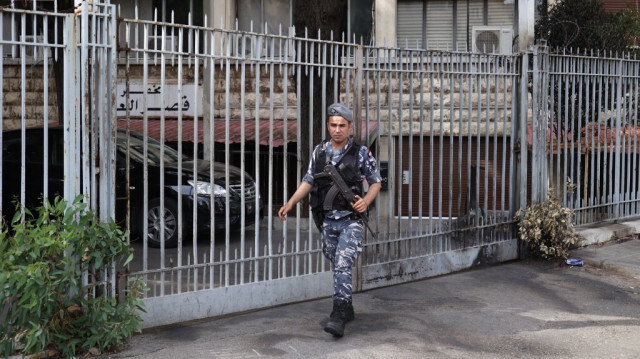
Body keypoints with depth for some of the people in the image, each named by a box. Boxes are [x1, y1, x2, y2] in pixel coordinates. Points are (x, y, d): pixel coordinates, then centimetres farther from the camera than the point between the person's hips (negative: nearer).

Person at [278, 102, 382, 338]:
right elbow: (308, 182, 12)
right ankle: (347, 310, 28)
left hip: (351, 221, -5)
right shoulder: (319, 152, 7)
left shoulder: (361, 153, -4)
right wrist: (290, 204, 0)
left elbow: (376, 182, 3)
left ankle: (338, 316, -19)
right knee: (337, 267, 13)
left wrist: (366, 201, -16)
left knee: (342, 265, -18)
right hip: (328, 221, 5)